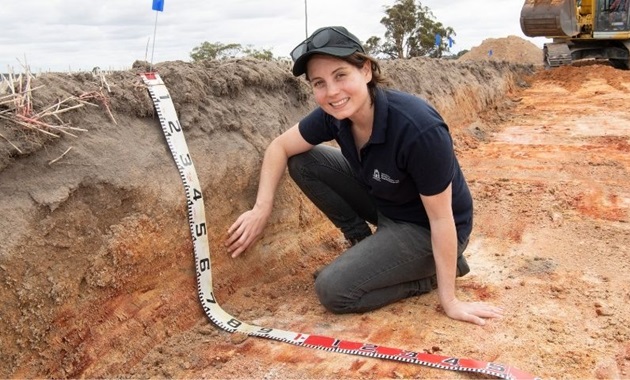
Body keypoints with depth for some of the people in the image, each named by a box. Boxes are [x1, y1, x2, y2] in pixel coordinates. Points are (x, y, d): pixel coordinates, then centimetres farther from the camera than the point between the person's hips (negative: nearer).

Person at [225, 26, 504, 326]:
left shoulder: (420, 129, -35)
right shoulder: (335, 114, -16)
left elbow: (441, 218, -27)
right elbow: (279, 147, 0)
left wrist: (449, 301, -19)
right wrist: (261, 209, -11)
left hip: (426, 229, -6)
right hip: (384, 204, 7)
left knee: (333, 290, -18)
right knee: (302, 161, -4)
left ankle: (433, 269, 2)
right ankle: (364, 242, 9)